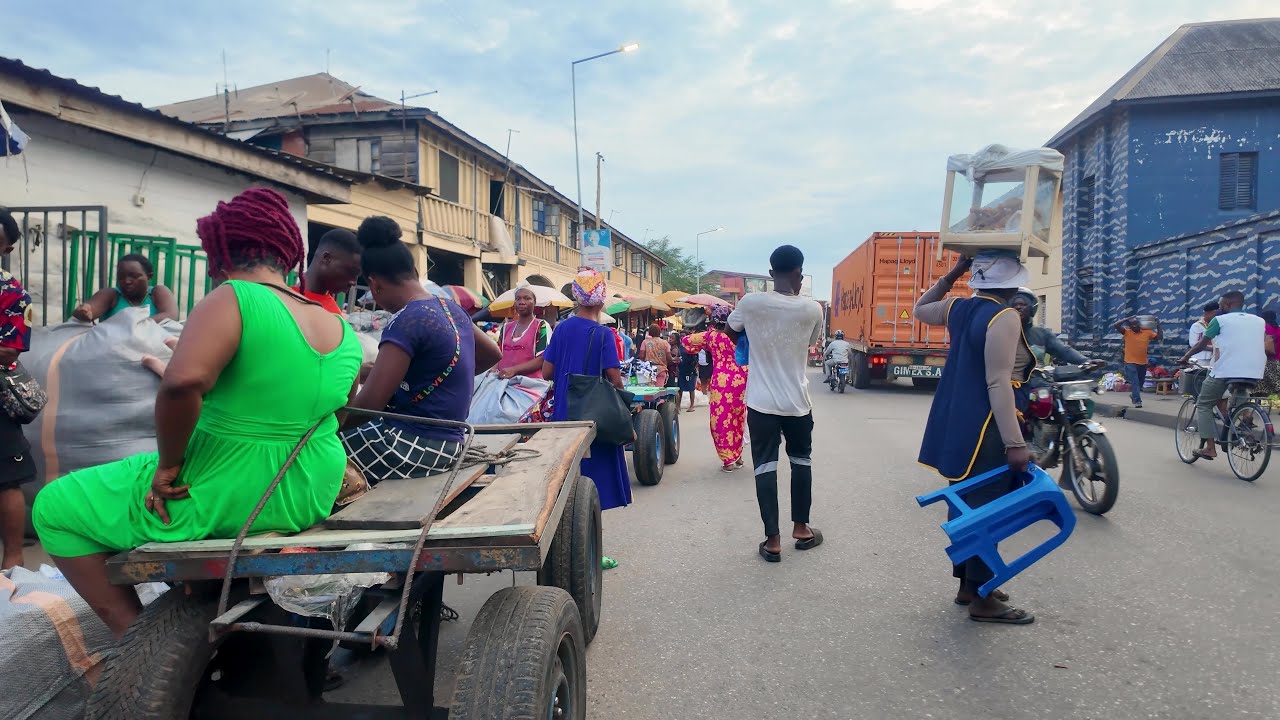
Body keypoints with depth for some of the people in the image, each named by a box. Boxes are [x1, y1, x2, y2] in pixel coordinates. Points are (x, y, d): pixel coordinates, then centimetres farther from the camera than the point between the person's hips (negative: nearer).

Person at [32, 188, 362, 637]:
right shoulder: (345, 335, 1)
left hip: (223, 496, -7)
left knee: (53, 507, 16)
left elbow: (182, 382, -35)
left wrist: (168, 465, -20)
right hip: (310, 497, 7)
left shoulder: (232, 301, -18)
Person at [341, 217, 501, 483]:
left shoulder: (406, 322, -18)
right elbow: (493, 354, 22)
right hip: (446, 443, 9)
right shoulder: (452, 309, 6)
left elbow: (368, 404, -21)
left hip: (411, 446, -9)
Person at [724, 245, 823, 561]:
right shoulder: (813, 309, -9)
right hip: (797, 402, 1)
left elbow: (731, 333, 10)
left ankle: (773, 540, 6)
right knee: (801, 460, 19)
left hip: (761, 402, -1)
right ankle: (801, 529, 29)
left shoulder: (750, 303, -9)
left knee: (765, 466, 6)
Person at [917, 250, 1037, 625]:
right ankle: (982, 600, 8)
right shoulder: (1004, 318, -17)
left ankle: (967, 584, 29)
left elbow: (920, 310, 28)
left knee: (966, 503, 17)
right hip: (986, 429, -9)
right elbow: (998, 384, -23)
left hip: (959, 424, 9)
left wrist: (951, 275, 23)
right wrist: (1015, 443, -23)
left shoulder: (959, 308, 6)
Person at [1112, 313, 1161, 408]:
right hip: (1130, 362, -4)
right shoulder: (1127, 332, -5)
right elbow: (1116, 325, -17)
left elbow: (1160, 337, 7)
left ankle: (1133, 394, 41)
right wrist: (1128, 318, -15)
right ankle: (1137, 400, -11)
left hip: (1143, 362, 4)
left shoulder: (1147, 332, 2)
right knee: (1134, 382, -10)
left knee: (1140, 382, 19)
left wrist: (1158, 326, -3)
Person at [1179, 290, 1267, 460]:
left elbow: (1201, 345, 9)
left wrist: (1185, 357, 25)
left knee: (1204, 405, 9)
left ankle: (1209, 447, -1)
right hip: (1254, 373, 5)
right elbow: (1265, 346, 26)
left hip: (1225, 371, -5)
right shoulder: (1259, 321, 16)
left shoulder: (1220, 320, 4)